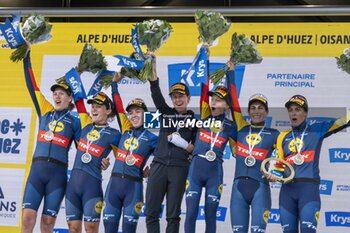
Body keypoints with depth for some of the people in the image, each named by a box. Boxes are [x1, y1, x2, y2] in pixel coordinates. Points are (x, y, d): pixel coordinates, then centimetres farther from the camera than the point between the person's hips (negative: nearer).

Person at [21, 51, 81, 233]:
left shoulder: (74, 122, 7)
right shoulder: (45, 111, 13)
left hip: (58, 174, -1)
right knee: (28, 217, -10)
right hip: (37, 170, 2)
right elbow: (32, 86, 12)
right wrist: (26, 57, 10)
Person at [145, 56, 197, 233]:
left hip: (179, 168, -2)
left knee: (173, 214, 2)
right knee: (151, 212, -1)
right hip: (159, 165, 2)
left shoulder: (194, 118, 6)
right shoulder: (166, 112, 12)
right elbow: (156, 91, -1)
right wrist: (152, 65, -11)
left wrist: (185, 145, -14)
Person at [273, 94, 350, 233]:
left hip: (309, 187, -4)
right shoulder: (283, 137, 17)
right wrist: (273, 175, -5)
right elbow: (279, 164, 14)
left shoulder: (316, 130, 9)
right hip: (287, 189, 4)